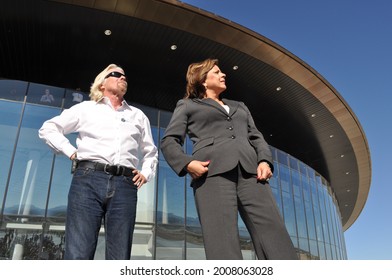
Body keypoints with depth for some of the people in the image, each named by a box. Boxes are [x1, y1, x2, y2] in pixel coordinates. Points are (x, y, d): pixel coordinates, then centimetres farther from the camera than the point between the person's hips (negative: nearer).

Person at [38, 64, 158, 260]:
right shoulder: (86, 108, 18)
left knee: (119, 260, -3)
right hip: (89, 180, -2)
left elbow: (151, 152, 31)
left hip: (125, 184, 2)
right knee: (78, 256, -10)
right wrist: (71, 152, 5)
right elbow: (48, 129, 18)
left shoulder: (138, 115, 25)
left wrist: (146, 173, 13)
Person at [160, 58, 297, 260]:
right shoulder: (187, 105, 22)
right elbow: (169, 140, 12)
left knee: (273, 232, -12)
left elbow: (256, 136, 24)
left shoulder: (239, 106, 35)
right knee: (222, 241, -16)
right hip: (213, 171, -4)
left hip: (249, 170, 4)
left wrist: (264, 160, 2)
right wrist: (186, 163, -9)